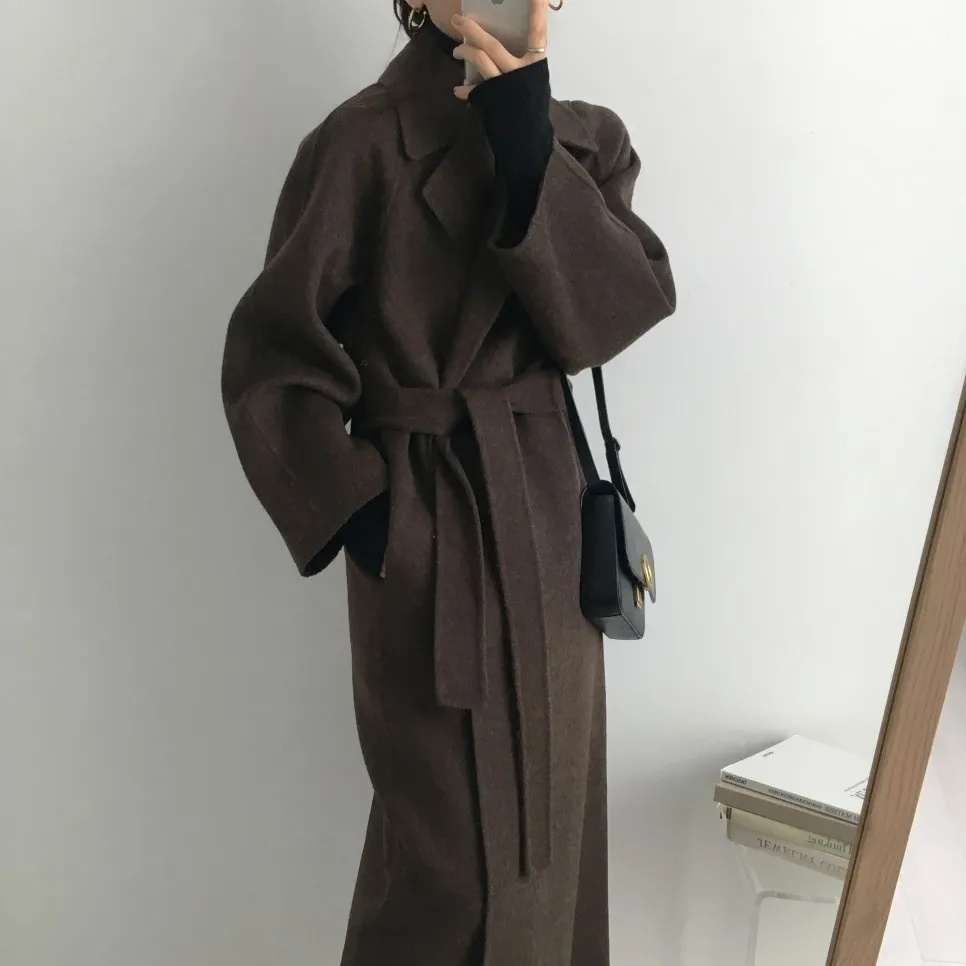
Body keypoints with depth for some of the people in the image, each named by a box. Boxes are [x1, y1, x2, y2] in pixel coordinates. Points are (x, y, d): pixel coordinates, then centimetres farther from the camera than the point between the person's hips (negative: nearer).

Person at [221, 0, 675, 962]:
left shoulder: (587, 140, 7)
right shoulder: (364, 140, -10)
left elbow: (623, 306, -9)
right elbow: (270, 360, -9)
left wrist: (529, 148, -18)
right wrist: (356, 505, -15)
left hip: (549, 519, 6)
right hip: (425, 531, -6)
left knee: (548, 828, 18)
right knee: (454, 852, 3)